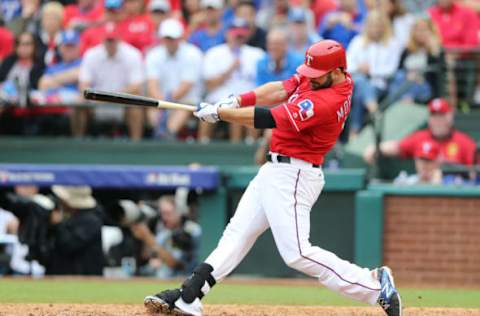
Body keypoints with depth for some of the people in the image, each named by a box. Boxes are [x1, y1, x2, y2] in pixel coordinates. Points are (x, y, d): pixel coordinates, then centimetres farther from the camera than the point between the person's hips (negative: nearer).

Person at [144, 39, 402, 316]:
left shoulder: (328, 101, -25)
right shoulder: (319, 79, 2)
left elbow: (268, 119, -25)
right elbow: (280, 90, 5)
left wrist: (218, 112, -18)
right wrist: (237, 101, -10)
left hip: (293, 176, -10)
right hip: (276, 169, 10)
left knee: (297, 253, -15)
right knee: (238, 232, 10)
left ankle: (374, 286, -9)